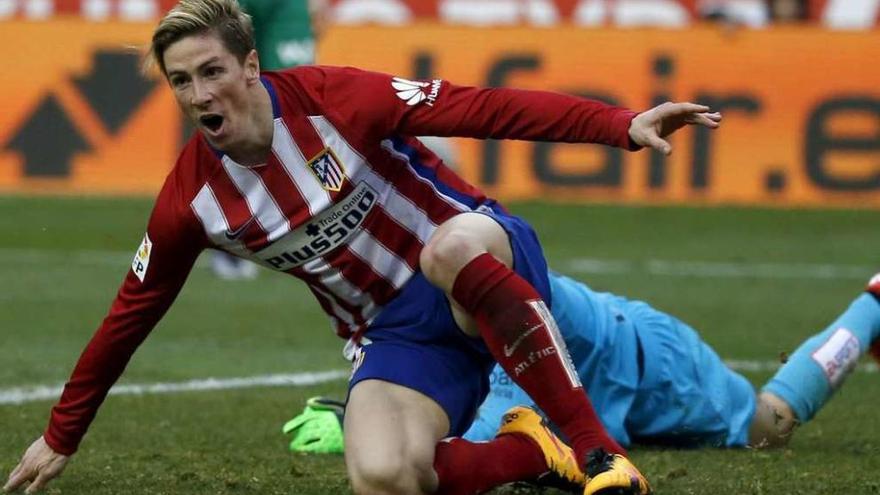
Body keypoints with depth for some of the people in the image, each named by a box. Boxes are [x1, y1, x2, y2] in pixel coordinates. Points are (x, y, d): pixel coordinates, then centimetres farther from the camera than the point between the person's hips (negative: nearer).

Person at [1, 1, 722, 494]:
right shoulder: (190, 201, -4)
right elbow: (129, 318, 8)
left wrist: (623, 126, -28)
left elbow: (482, 110, -20)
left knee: (450, 245, -43)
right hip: (393, 332, 3)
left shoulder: (331, 100, -15)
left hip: (485, 262, -3)